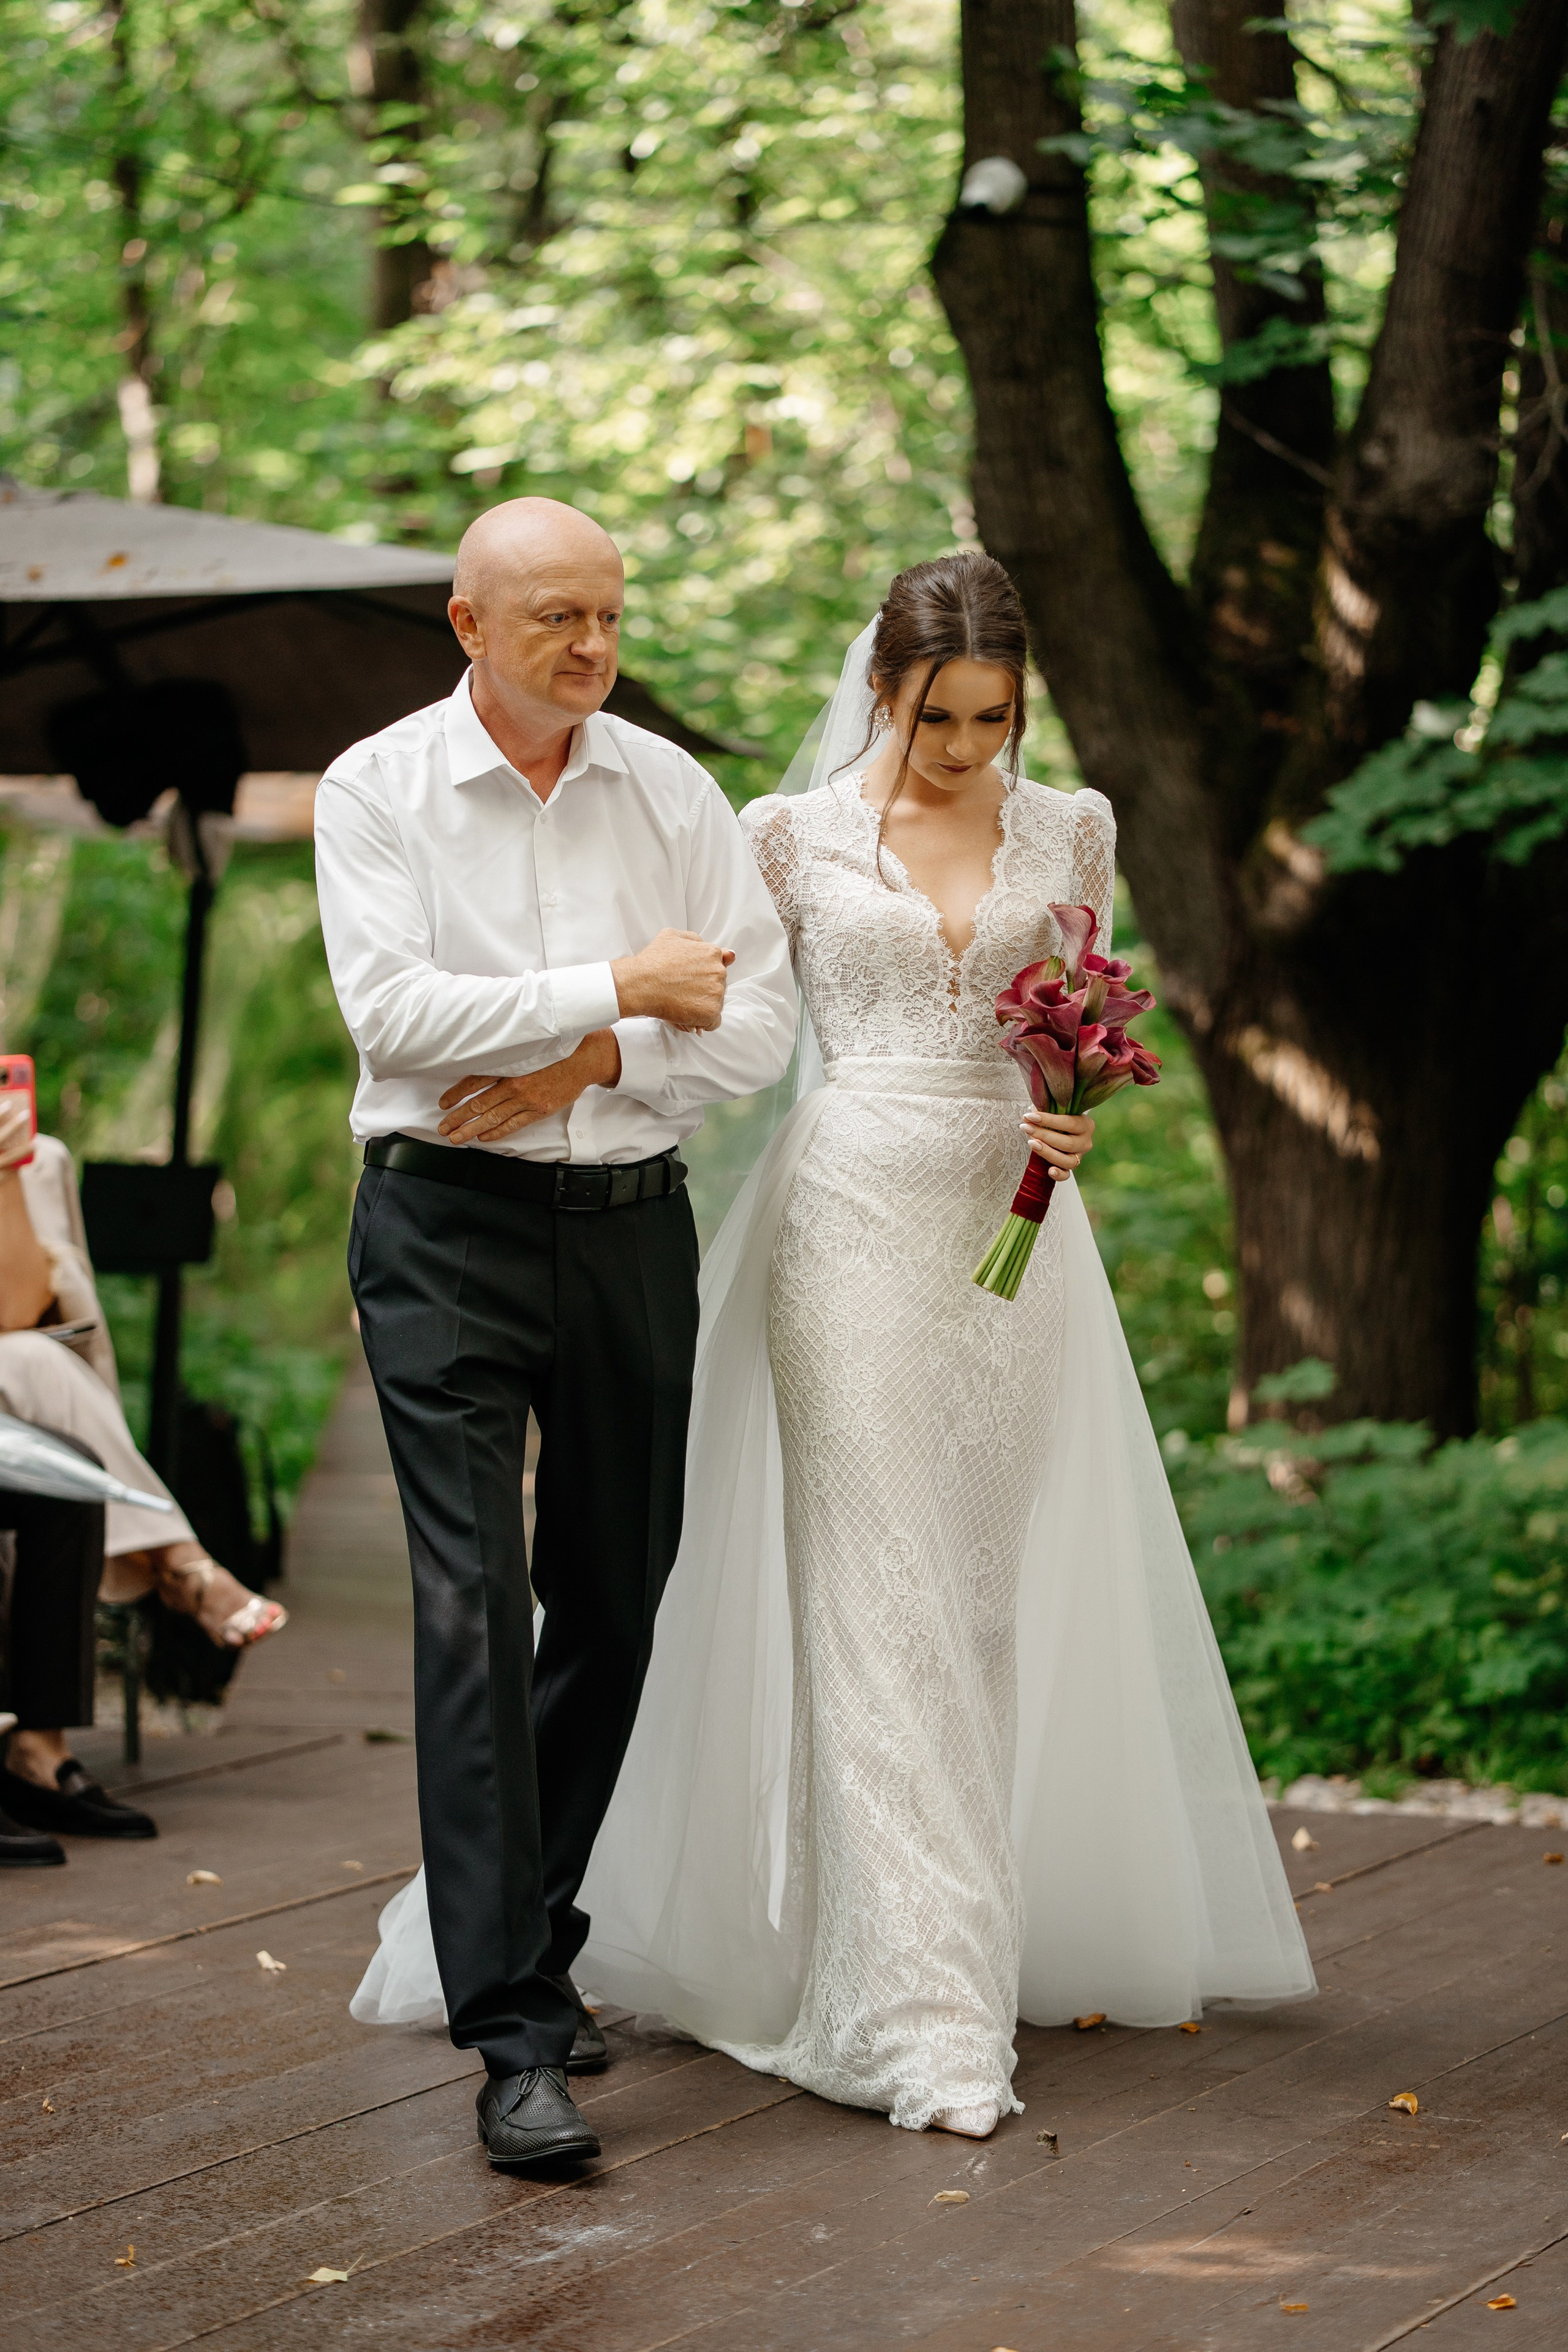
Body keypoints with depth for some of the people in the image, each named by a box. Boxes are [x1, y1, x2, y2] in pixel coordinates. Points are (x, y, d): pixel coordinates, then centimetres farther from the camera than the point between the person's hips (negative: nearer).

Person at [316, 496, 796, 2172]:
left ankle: (528, 1940, 30)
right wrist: (620, 989, -12)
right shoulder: (375, 791, -1)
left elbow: (760, 1017, 1)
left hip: (632, 1224, 4)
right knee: (475, 1613, -12)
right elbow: (391, 1009, -14)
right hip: (449, 1234, -4)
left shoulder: (671, 791, 7)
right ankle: (515, 2037, -14)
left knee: (614, 1606, 10)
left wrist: (583, 1069, -13)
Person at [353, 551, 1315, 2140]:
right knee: (883, 1606, -7)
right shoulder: (795, 835, 2)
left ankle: (1038, 1938, 19)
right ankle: (926, 2009, -9)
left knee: (1010, 1600, 7)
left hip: (1016, 1221, 3)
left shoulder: (1069, 831, 9)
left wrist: (1074, 1118, -6)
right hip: (854, 1216, -3)